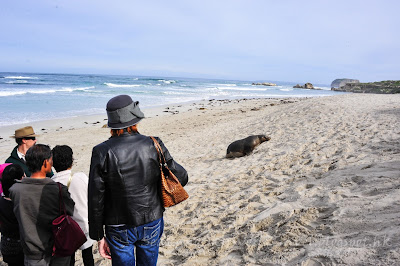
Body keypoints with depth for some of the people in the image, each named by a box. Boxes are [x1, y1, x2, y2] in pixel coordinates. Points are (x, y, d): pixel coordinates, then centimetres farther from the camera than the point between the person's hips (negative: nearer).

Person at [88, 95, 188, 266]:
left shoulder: (102, 153, -16)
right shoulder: (154, 146, -14)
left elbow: (96, 200, -11)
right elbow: (180, 178, -6)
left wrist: (99, 236, 0)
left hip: (119, 229, -1)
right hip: (152, 224, 2)